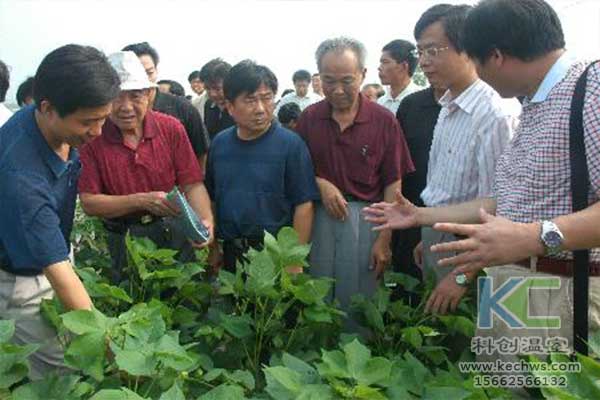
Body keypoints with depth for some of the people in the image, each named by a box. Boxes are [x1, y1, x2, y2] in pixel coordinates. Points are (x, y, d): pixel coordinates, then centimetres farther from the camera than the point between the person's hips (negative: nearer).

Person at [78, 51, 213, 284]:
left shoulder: (171, 128, -4)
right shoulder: (91, 138, -10)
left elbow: (192, 185, -5)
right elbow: (88, 203, -11)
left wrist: (205, 220, -24)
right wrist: (142, 201, -23)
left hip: (173, 235, 2)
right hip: (120, 242, -1)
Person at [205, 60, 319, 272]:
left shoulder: (291, 144, -11)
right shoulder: (219, 143, 3)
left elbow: (304, 206, -12)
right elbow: (211, 198, 12)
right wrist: (213, 250, 9)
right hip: (228, 253, 4)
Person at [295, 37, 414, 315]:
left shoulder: (384, 121, -4)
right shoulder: (309, 117, 3)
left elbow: (392, 184, -4)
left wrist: (384, 239, -8)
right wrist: (320, 184, -10)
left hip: (364, 217, -2)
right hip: (317, 216, 2)